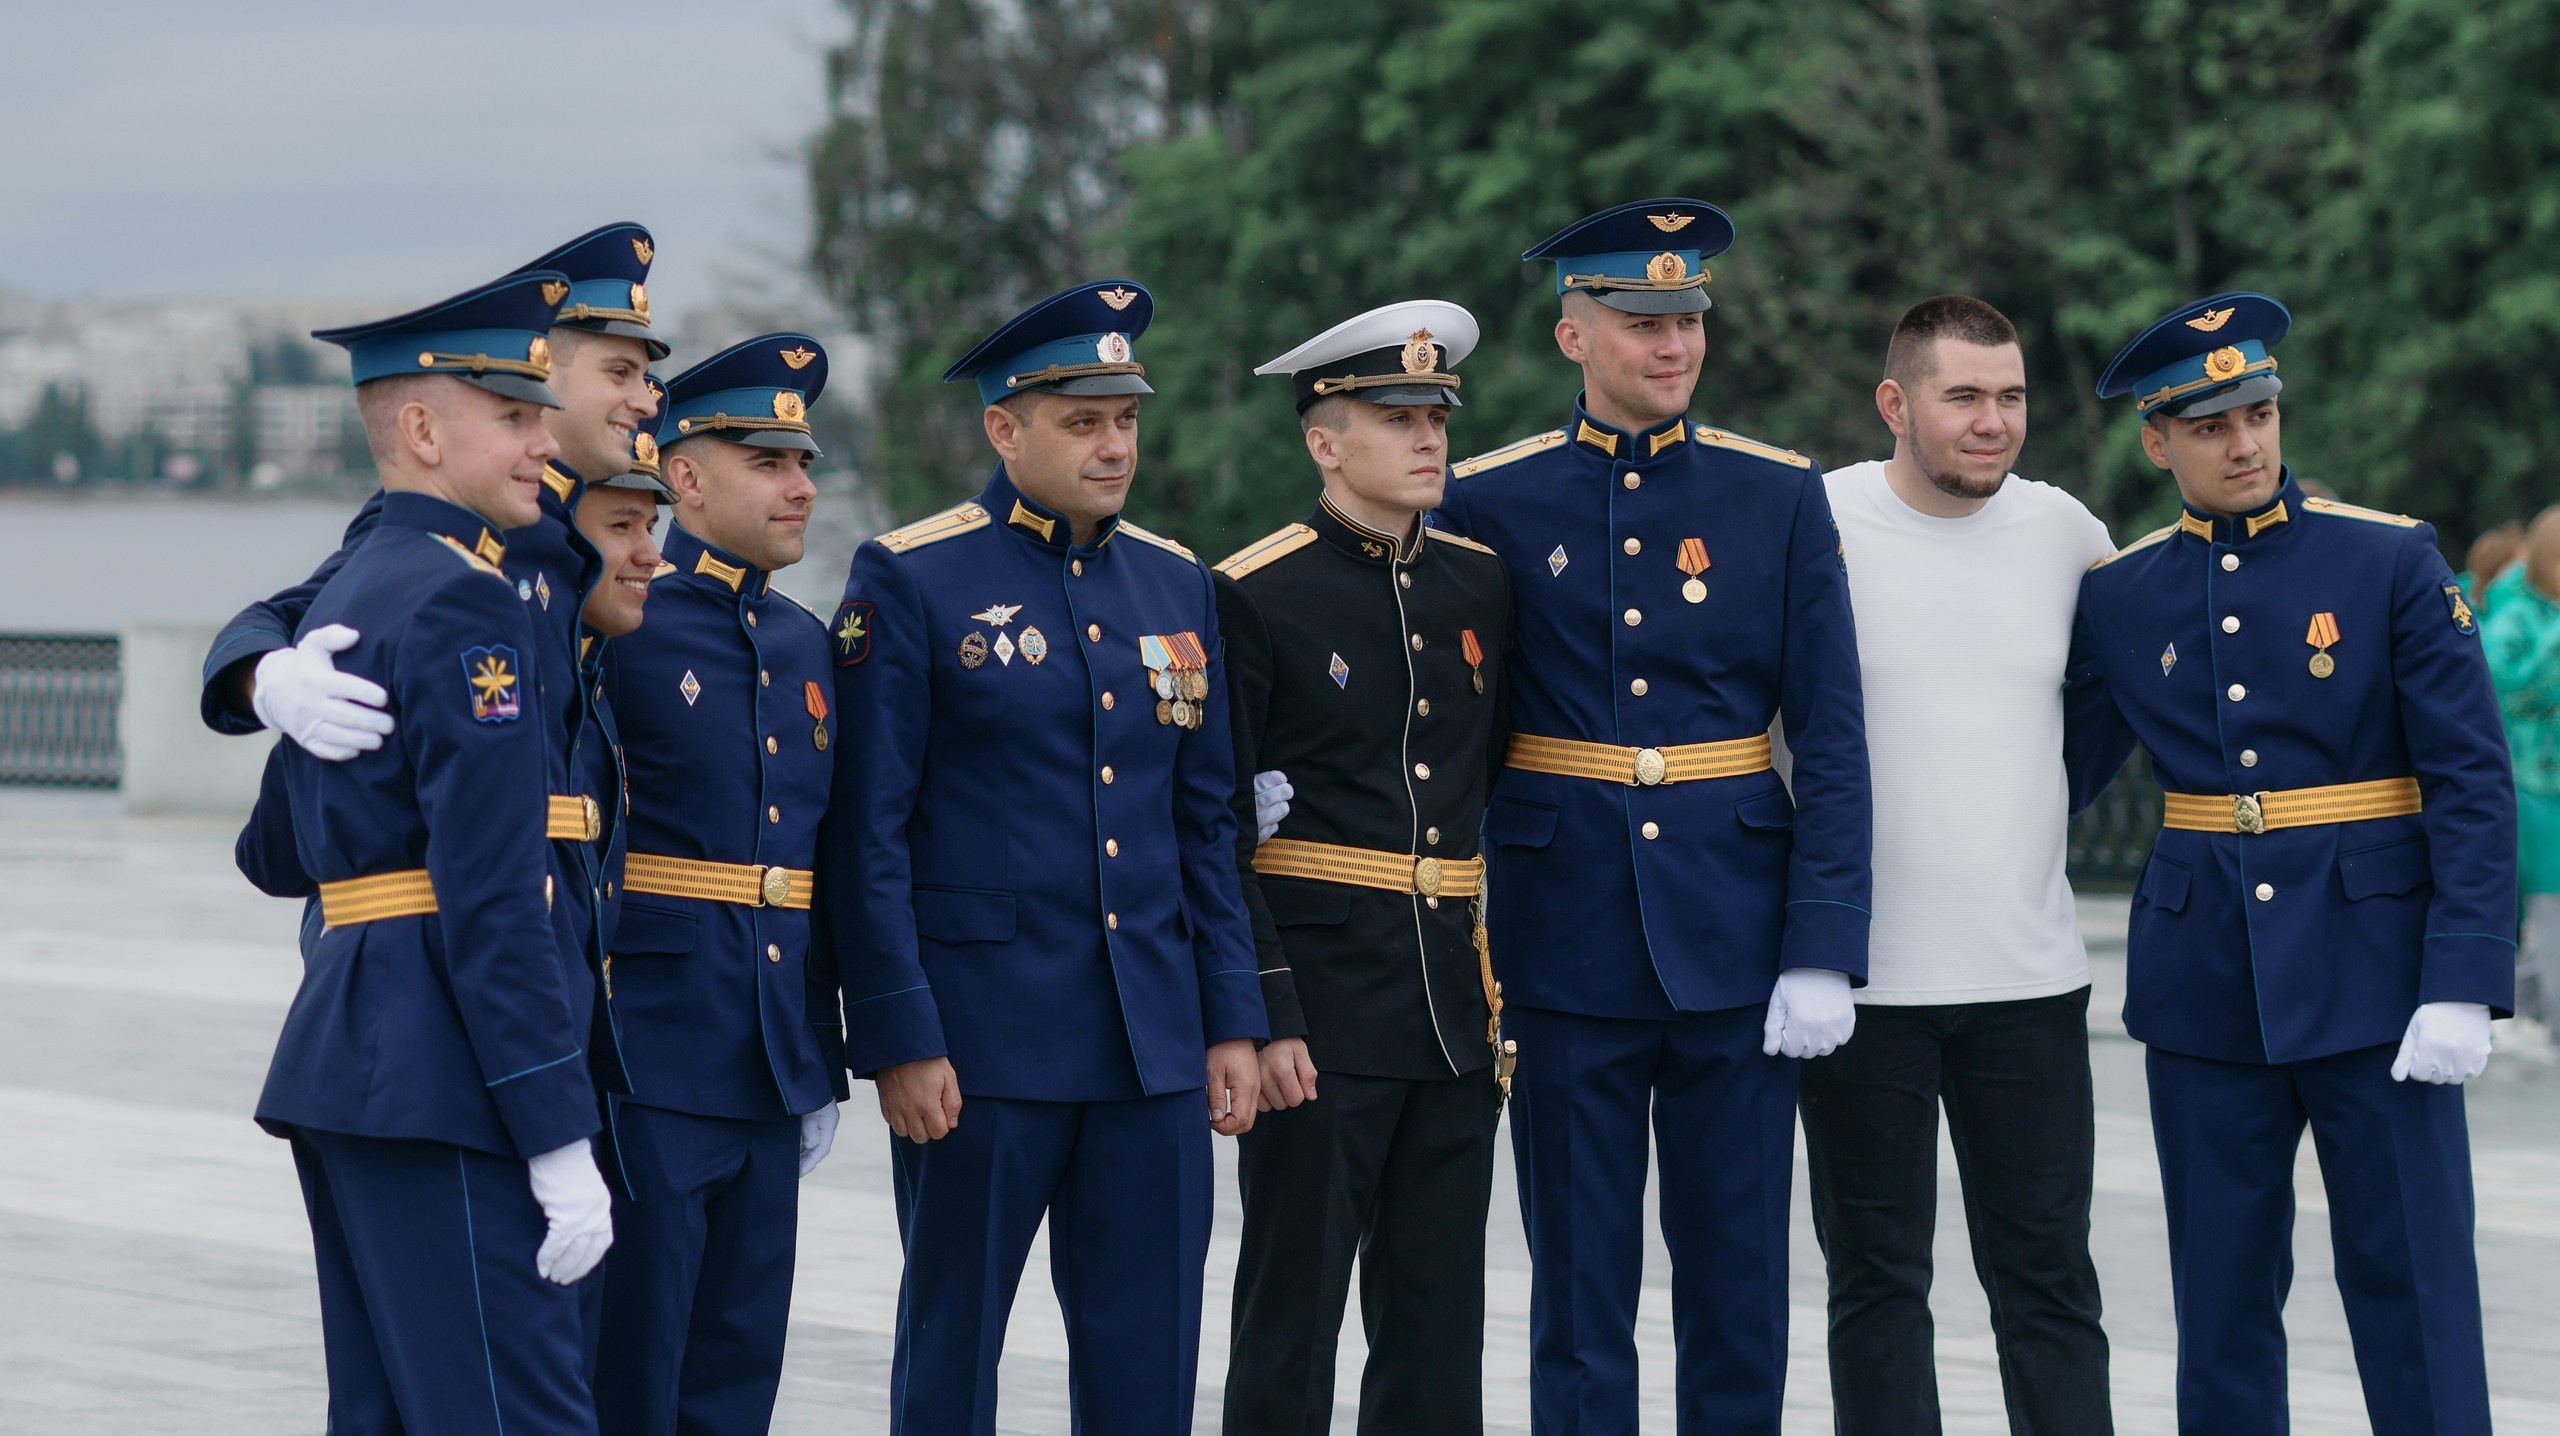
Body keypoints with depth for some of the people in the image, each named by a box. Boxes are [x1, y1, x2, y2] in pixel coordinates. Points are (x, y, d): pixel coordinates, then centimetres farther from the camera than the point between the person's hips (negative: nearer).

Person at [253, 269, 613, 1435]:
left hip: (339, 1044, 10)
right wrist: (560, 1143, -19)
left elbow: (283, 849, 23)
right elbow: (493, 901, -18)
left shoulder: (347, 596, 18)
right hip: (436, 1073, -10)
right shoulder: (463, 606, -13)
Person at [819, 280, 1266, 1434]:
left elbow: (1206, 820, 15)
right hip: (981, 1038, -5)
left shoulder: (1174, 584, 12)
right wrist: (899, 1040, -13)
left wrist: (1231, 1022, 9)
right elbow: (866, 832, -8)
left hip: (1154, 1043, 5)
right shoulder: (909, 581, -5)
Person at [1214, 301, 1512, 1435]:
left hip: (1456, 1004, 5)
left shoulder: (1482, 587, 11)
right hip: (1322, 1006, -5)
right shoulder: (1254, 598, -6)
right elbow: (1218, 830, -9)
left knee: (1438, 1321, 8)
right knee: (1293, 1308, 0)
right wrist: (1262, 1016, -14)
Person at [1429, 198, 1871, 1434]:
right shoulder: (1487, 503, 1)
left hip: (1734, 950, 0)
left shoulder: (1779, 497, 2)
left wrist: (1822, 954, -7)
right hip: (1567, 951, 0)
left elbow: (1830, 741, 0)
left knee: (1738, 1283, 5)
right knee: (1579, 1291, 5)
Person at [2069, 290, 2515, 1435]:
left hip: (2372, 969, -3)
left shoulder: (2391, 561, -4)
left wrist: (2460, 987, -14)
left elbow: (2472, 781, -7)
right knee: (2222, 1295, 8)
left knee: (2411, 1285, -3)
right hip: (2206, 986, 3)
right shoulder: (2119, 597, 5)